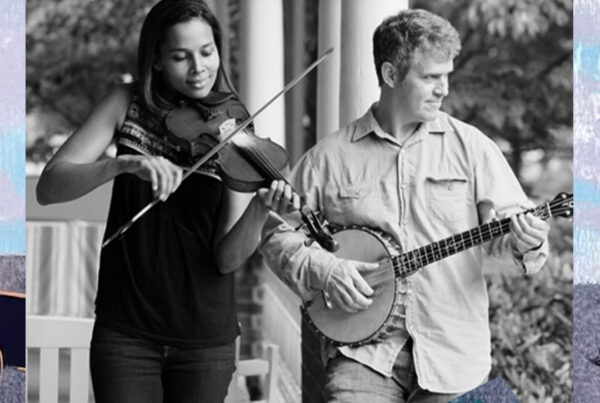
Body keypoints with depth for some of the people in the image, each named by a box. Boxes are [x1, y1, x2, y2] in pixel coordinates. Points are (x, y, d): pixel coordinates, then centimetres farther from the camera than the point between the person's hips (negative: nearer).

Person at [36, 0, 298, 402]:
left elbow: (227, 259, -9)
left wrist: (260, 210, -29)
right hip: (126, 333, 0)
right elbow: (49, 186, -11)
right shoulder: (128, 106, -1)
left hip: (206, 337, 0)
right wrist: (126, 163, -27)